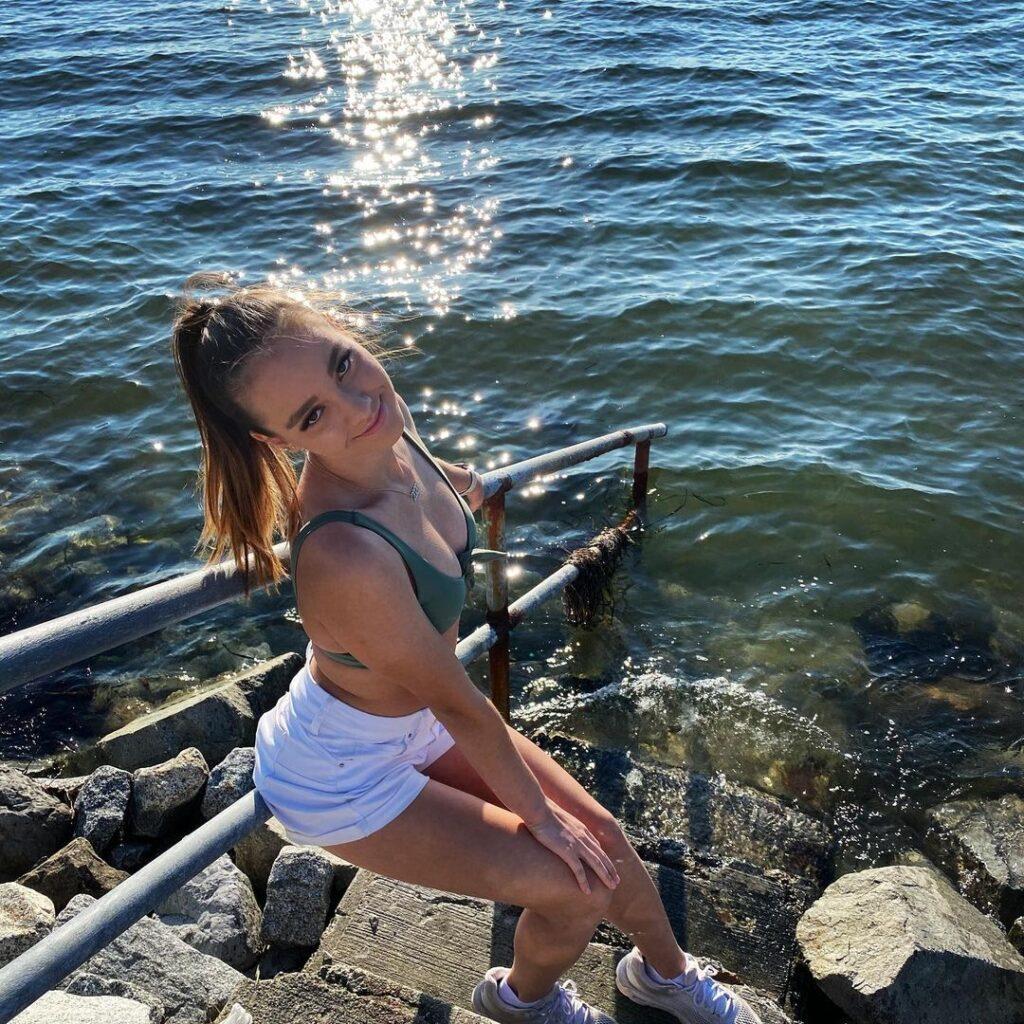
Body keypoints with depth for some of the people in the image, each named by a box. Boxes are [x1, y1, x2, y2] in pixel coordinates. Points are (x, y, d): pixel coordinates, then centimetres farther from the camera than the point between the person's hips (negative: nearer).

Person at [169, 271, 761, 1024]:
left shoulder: (388, 419, -18)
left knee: (601, 836, 12)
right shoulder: (344, 558, -41)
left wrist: (443, 474, 26)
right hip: (344, 777, -7)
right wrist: (538, 812, -10)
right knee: (579, 884, -4)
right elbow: (458, 703, -26)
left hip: (415, 718, 7)